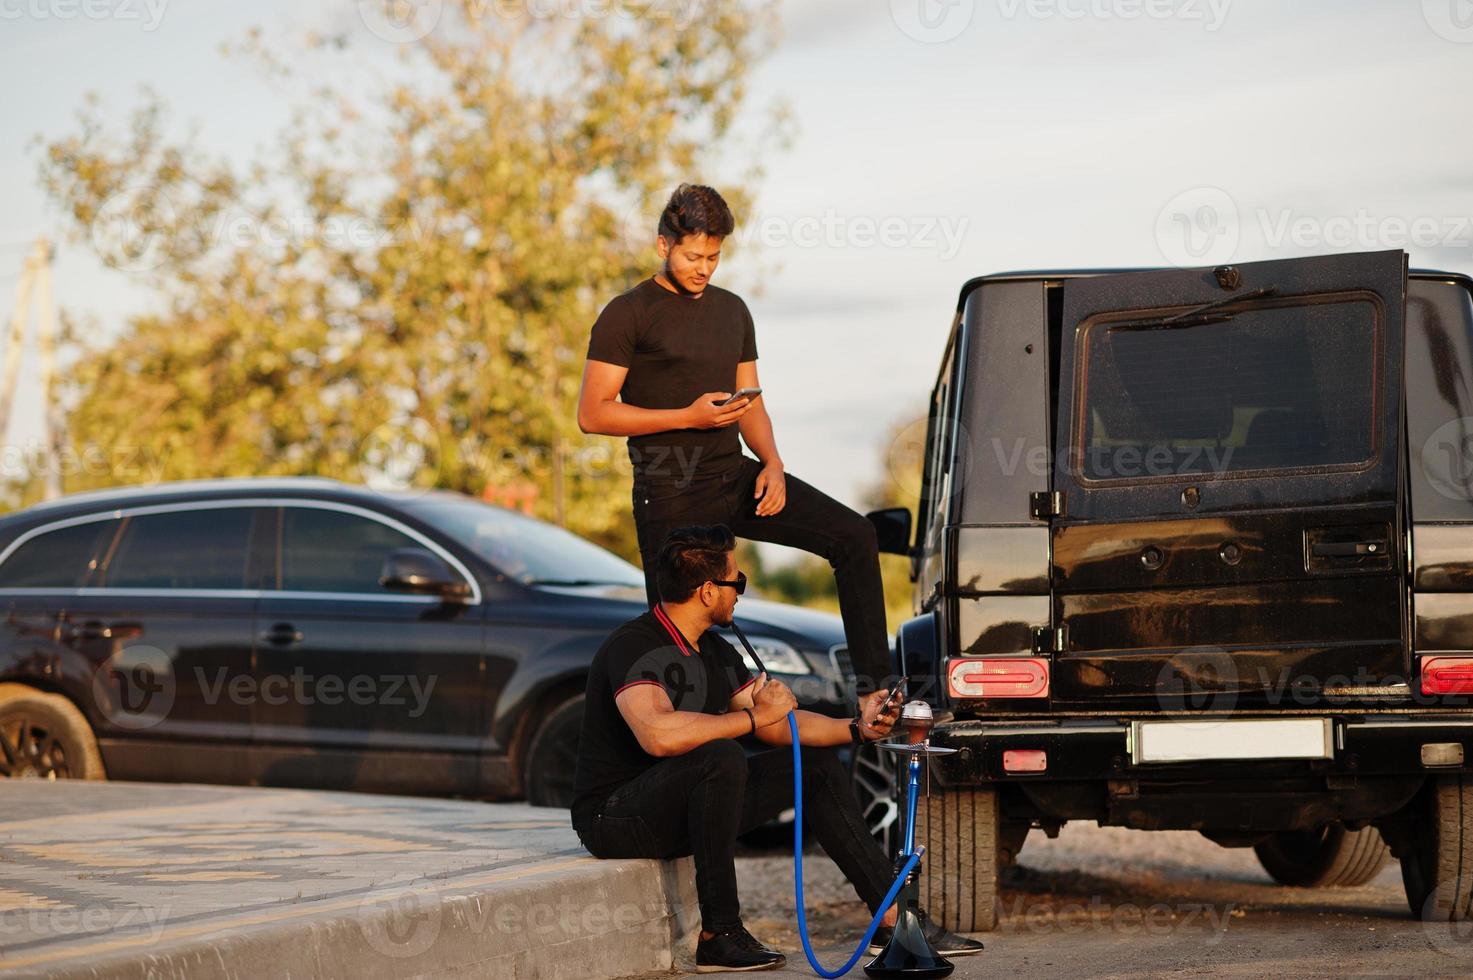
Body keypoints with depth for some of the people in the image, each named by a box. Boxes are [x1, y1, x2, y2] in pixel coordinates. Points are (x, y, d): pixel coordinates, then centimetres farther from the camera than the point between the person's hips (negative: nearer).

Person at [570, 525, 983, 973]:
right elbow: (658, 734, -40)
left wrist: (856, 729, 5)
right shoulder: (634, 647, -22)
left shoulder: (713, 650, 8)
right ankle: (719, 936, -28)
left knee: (815, 763, 7)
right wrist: (755, 717, -29)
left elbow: (779, 725, 16)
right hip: (614, 814, -9)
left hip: (680, 806, 9)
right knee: (721, 759, -35)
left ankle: (893, 919, 7)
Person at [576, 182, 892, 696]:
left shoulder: (732, 310, 15)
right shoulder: (627, 315, -5)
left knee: (854, 537, -7)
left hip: (736, 477, 6)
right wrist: (688, 416, -18)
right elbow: (592, 413, -11)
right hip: (672, 496, -6)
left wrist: (772, 465, 0)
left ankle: (875, 685, -6)